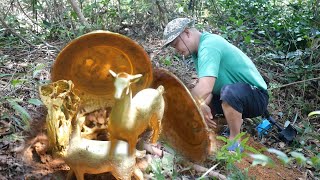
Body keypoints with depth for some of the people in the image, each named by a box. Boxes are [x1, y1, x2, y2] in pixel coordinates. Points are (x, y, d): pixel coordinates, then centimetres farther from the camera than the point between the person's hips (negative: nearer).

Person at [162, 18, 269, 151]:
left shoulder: (209, 45, -26)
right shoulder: (198, 50, 4)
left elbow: (204, 89, -37)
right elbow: (205, 86, -5)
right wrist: (202, 105, -24)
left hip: (256, 96, -9)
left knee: (229, 91, -38)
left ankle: (235, 141, -16)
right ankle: (236, 120, 15)